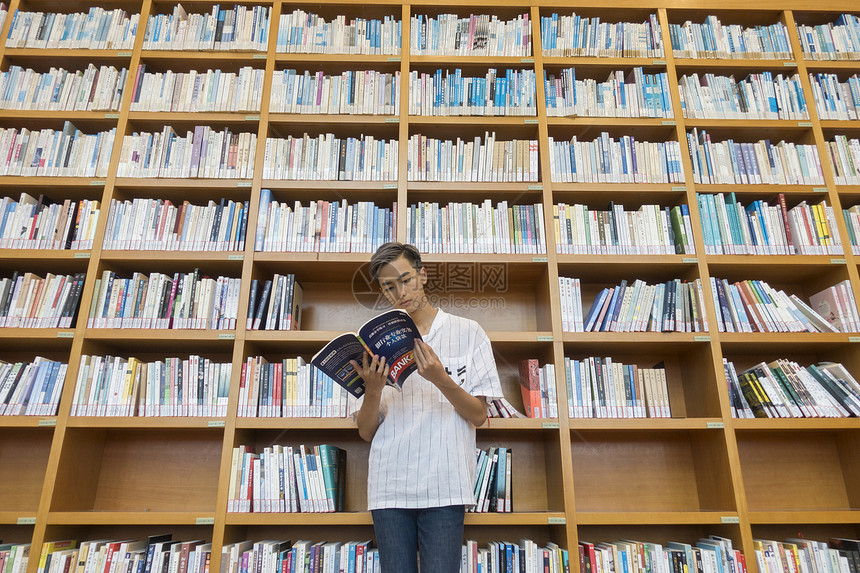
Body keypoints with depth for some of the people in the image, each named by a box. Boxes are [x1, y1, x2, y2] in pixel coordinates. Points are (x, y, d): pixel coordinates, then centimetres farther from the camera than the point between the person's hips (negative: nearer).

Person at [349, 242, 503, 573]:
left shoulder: (467, 333, 5)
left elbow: (478, 416, 0)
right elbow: (366, 432, 7)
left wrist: (441, 379, -17)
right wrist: (373, 388, -12)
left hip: (445, 486, -2)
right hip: (390, 486, 2)